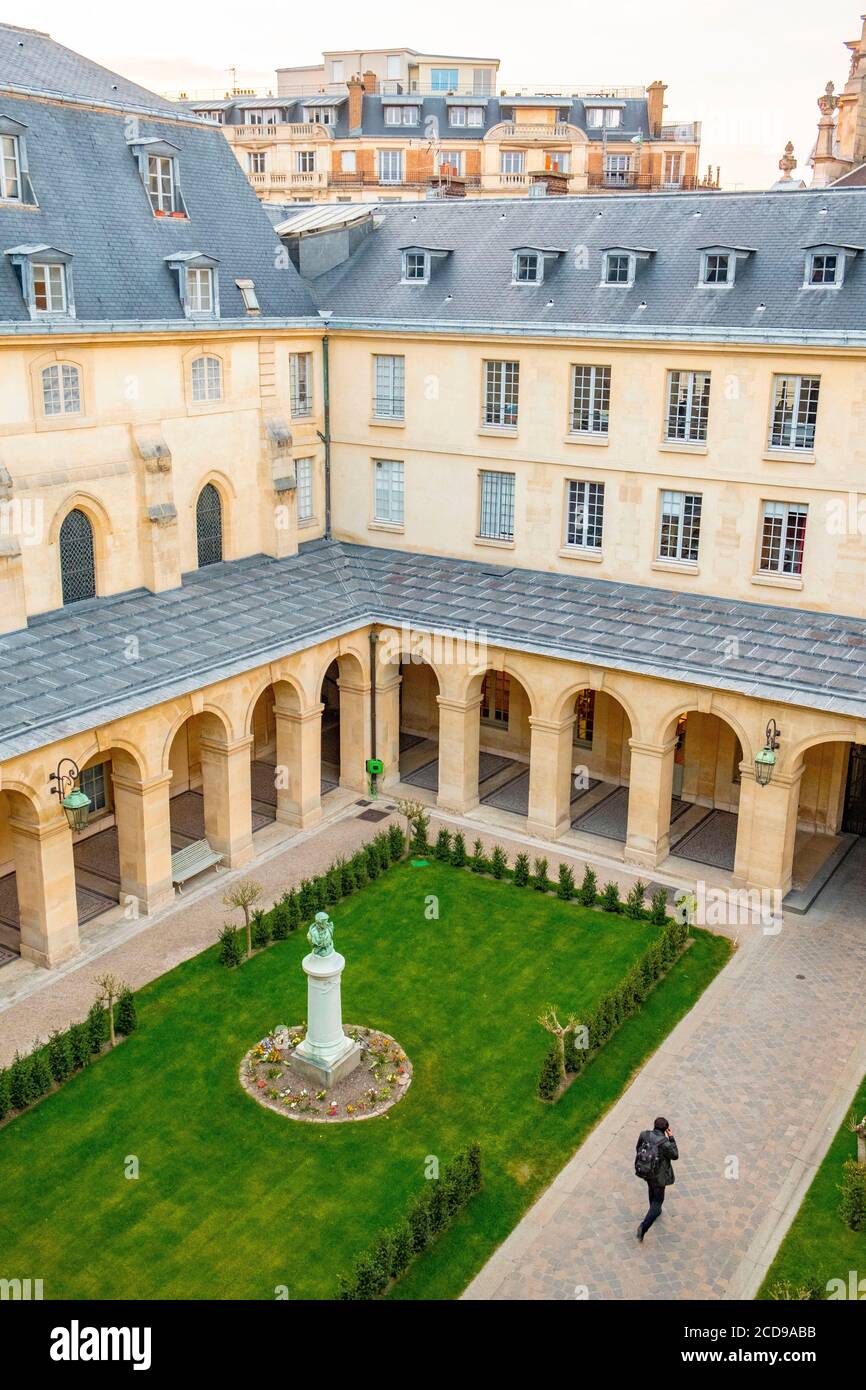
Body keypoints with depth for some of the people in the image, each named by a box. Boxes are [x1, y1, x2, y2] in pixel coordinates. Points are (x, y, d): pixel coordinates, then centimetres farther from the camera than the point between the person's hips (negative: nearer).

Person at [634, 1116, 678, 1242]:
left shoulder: (644, 1135, -17)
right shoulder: (665, 1143, -30)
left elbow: (638, 1148, 0)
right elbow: (675, 1156, -12)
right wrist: (671, 1138, -11)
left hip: (644, 1171, 5)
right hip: (658, 1175, -5)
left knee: (652, 1188, 35)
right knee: (658, 1200, 11)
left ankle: (655, 1211, 59)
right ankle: (644, 1227, -1)